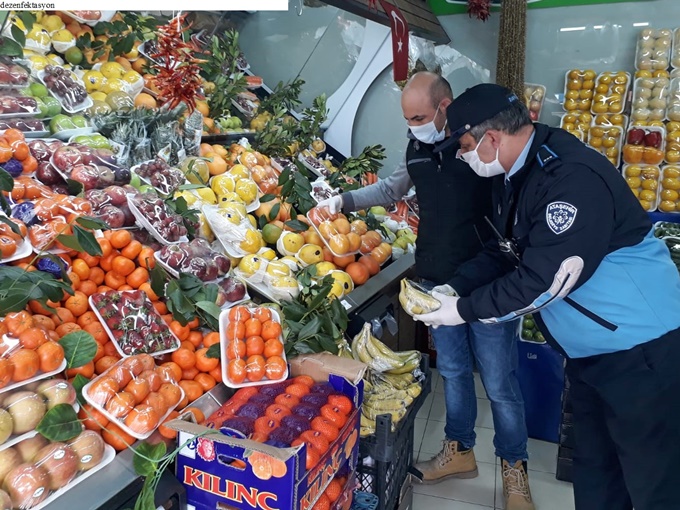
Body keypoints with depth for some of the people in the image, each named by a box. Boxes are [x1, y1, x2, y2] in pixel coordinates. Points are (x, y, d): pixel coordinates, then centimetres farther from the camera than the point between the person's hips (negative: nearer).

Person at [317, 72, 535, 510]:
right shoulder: (418, 148, 5)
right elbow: (392, 188, 22)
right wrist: (343, 201, 12)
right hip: (437, 281, 6)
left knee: (499, 382, 5)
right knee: (453, 371, 18)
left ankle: (515, 466, 27)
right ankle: (460, 450, 38)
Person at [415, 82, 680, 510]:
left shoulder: (572, 177, -26)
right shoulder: (515, 176, 4)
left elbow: (543, 280, -27)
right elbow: (506, 252, 12)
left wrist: (465, 310, -17)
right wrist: (453, 290, 0)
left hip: (642, 349, -9)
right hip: (590, 351, 9)